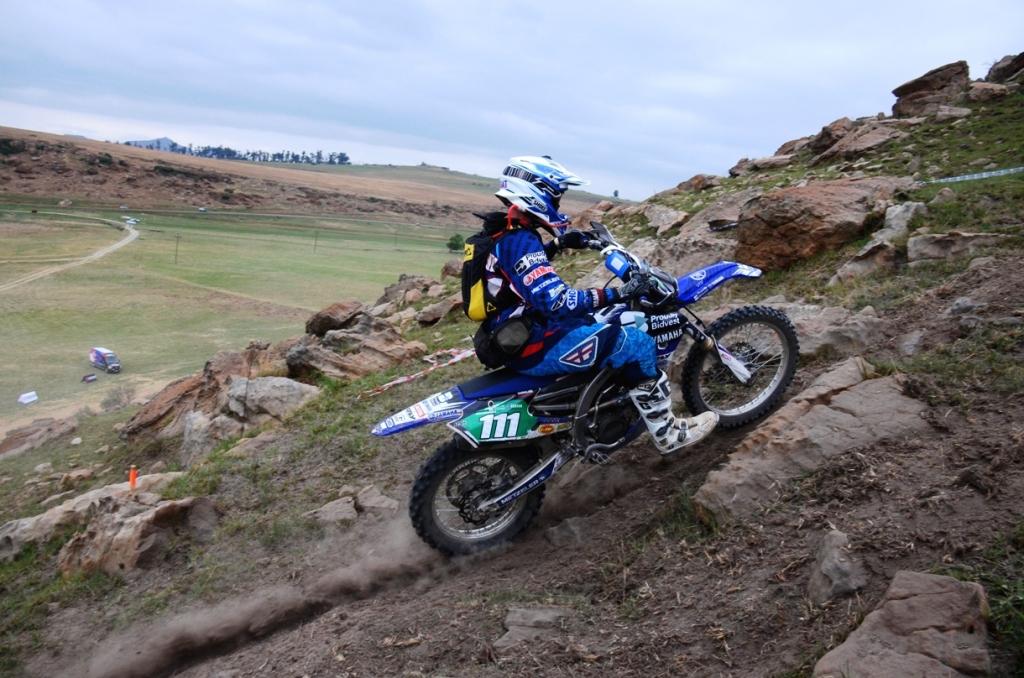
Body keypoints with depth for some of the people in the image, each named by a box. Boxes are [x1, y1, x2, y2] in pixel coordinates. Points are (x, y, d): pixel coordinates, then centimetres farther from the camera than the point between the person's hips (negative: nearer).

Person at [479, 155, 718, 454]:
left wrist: (558, 244, 25)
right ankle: (667, 433, 1)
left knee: (603, 318, 30)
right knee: (637, 343, -12)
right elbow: (558, 302, -32)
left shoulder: (505, 232, 8)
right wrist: (617, 293, -29)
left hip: (517, 334, 11)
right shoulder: (520, 240, -23)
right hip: (532, 345, -11)